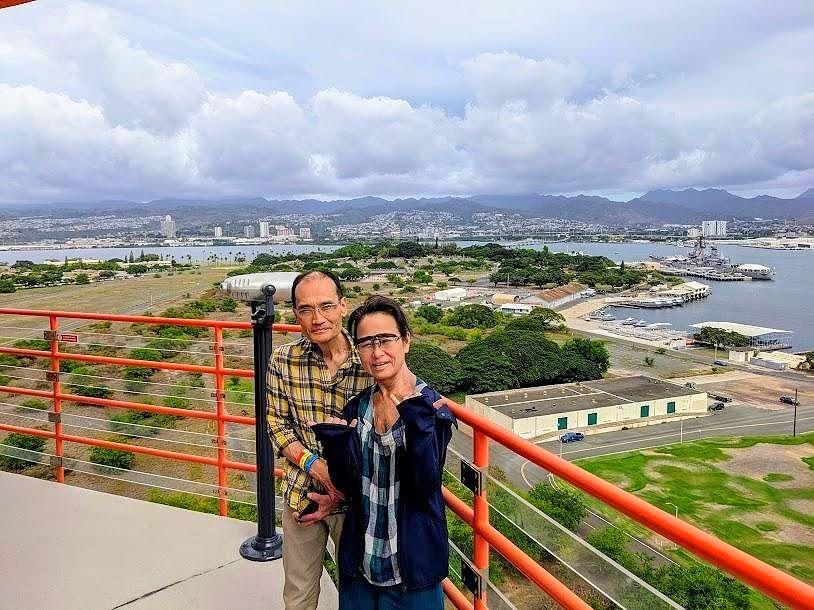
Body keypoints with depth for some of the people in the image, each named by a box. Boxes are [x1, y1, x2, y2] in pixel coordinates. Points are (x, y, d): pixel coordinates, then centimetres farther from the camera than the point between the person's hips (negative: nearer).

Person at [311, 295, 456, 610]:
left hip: (412, 561, -4)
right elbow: (347, 486, -3)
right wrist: (335, 439, -19)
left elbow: (425, 486, -22)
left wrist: (416, 421, -34)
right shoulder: (357, 406, -1)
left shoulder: (431, 405, -14)